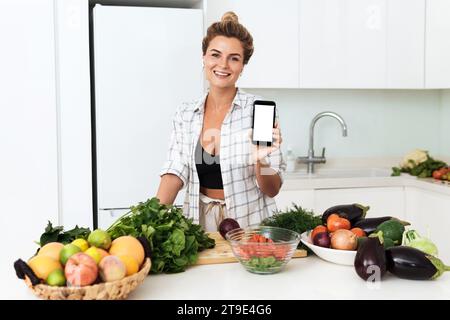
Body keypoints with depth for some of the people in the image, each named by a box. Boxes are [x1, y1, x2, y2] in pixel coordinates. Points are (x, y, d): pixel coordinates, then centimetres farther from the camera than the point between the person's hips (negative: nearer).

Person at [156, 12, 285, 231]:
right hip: (200, 223, 3)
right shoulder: (185, 115, 3)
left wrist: (259, 161, -24)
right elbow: (175, 173, -2)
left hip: (249, 224, -3)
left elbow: (272, 190, -5)